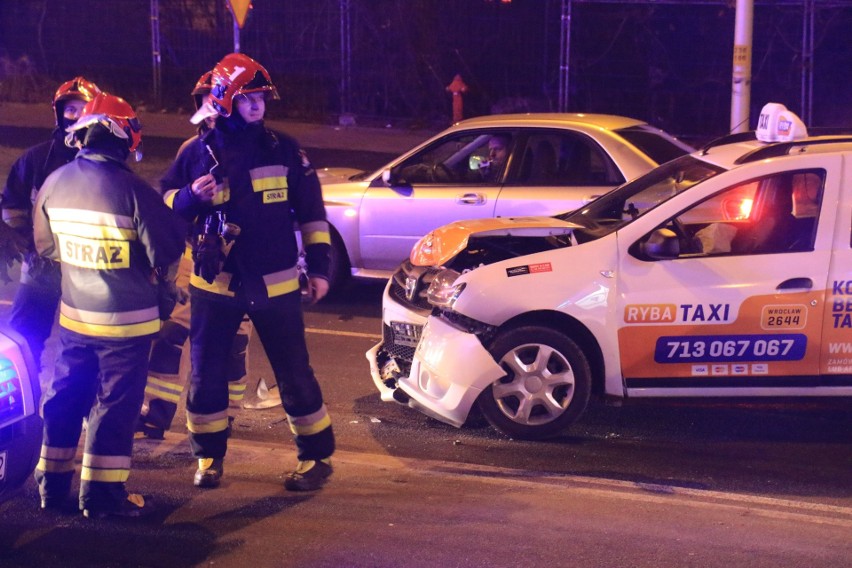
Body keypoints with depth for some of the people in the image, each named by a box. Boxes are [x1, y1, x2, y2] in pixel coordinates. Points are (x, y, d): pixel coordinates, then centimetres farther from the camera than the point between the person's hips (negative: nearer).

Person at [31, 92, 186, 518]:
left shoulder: (54, 183, -3)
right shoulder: (133, 190, -20)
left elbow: (45, 246, 10)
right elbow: (166, 251, -14)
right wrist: (165, 293, 6)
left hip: (74, 314, 5)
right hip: (126, 319, -5)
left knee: (65, 397, 16)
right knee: (115, 403, 3)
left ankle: (52, 484, 24)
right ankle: (102, 494, 6)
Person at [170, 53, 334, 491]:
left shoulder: (283, 149, 1)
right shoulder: (198, 153, 0)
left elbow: (311, 212, 7)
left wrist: (318, 267, 2)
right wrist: (191, 197, -16)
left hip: (275, 286, -1)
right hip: (215, 285, 1)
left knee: (295, 374, 2)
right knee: (206, 374, 5)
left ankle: (317, 456, 14)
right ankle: (209, 456, 23)